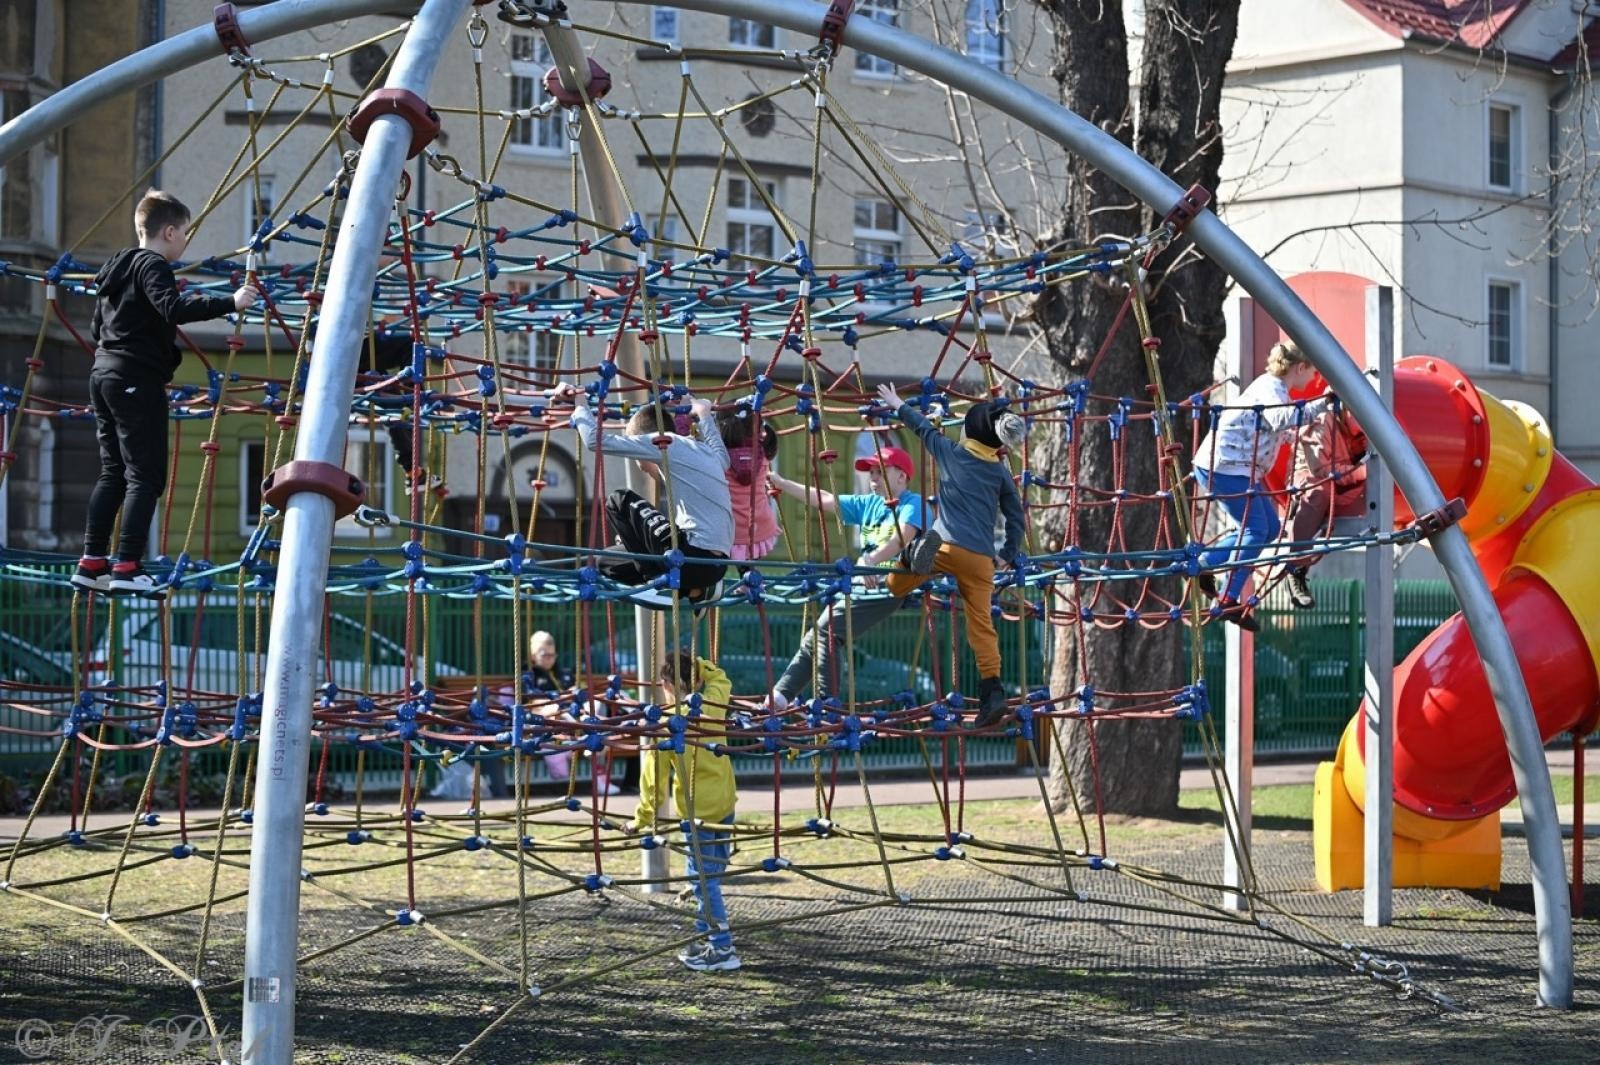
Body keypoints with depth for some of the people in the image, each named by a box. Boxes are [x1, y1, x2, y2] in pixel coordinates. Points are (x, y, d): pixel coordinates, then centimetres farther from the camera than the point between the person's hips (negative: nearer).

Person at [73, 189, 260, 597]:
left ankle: (92, 563, 12)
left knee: (113, 472, 13)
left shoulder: (116, 268, 19)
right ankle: (128, 569, -15)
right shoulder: (153, 266, -9)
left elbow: (97, 329, 24)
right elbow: (174, 308, -28)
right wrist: (229, 302, -30)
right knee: (146, 476, -9)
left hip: (104, 375, 10)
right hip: (138, 381, -10)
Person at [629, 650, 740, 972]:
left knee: (704, 881, -3)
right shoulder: (713, 704, 0)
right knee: (710, 877, 15)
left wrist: (643, 819, -4)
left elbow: (654, 777, -11)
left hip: (698, 811, -6)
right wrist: (693, 664, 18)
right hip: (725, 802, 7)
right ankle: (705, 939, 22)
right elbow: (720, 679, 25)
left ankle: (722, 950, -5)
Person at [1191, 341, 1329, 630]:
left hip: (1237, 468, 11)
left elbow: (1280, 424, 36)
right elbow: (1281, 418, -36)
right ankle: (1229, 602, -11)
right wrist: (1319, 405, -39)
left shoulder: (1274, 386, 17)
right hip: (1223, 465, -11)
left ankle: (1203, 565, 15)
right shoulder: (1270, 387, -14)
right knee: (1256, 530, -12)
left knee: (1269, 527, 11)